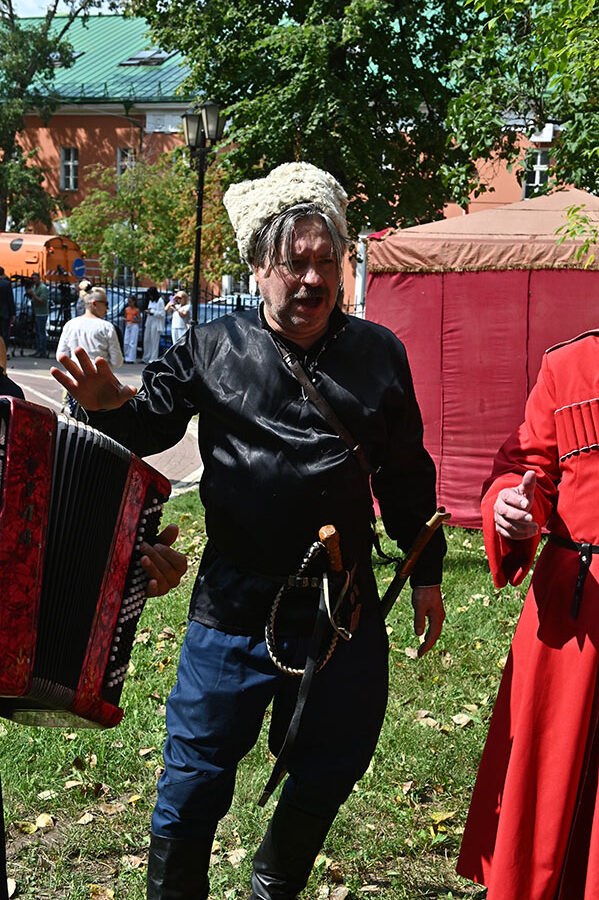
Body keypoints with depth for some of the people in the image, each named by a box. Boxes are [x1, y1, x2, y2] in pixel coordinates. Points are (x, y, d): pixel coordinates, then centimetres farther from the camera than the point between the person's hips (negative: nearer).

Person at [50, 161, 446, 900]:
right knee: (198, 771, 6)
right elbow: (150, 423, 5)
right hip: (236, 604, -2)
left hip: (345, 606, 3)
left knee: (333, 765, 18)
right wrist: (110, 406, -19)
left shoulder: (378, 354, 4)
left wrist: (425, 573, 13)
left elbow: (406, 474, 11)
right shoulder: (213, 349, -3)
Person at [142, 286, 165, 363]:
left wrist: (152, 312, -14)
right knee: (146, 340, 7)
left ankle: (153, 359, -4)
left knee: (154, 341, -7)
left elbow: (162, 314, -11)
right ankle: (146, 358, 14)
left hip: (156, 323, -8)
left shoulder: (160, 301, -8)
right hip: (149, 322, 8)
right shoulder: (150, 301, 16)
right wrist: (147, 311, 5)